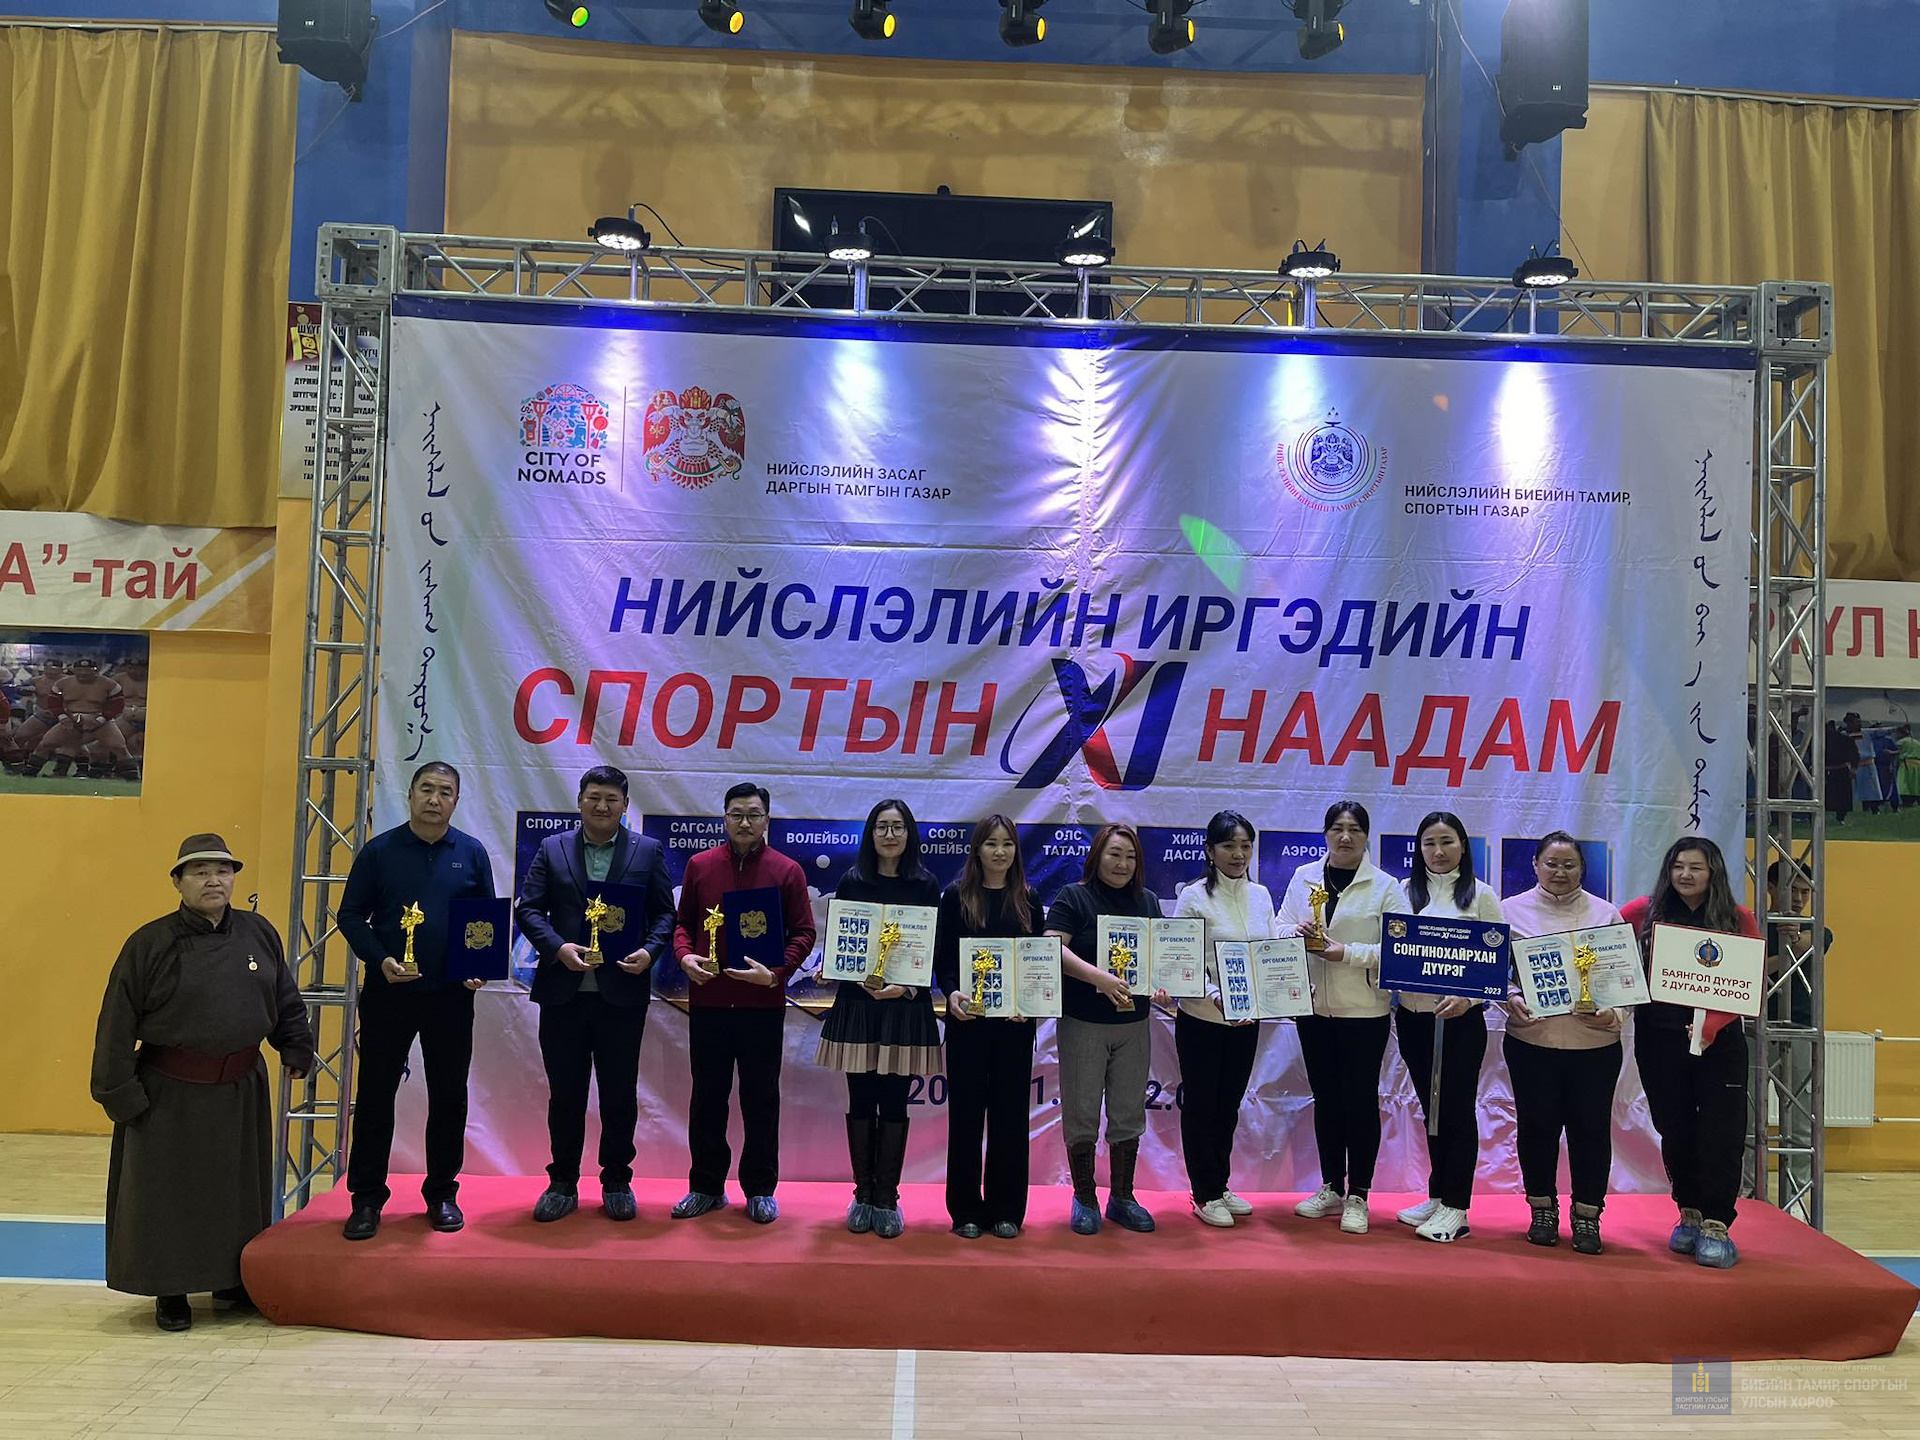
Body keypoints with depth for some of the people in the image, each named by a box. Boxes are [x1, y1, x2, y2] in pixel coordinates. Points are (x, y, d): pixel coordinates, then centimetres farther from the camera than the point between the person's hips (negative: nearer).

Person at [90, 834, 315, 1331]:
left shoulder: (259, 934, 2)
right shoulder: (150, 944, -10)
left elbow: (286, 1002, 14)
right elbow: (117, 1025, -8)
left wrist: (296, 1049, 9)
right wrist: (119, 1092, -10)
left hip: (241, 1092, 4)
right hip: (169, 1095, -4)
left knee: (238, 1190, 15)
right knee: (168, 1192, 6)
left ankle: (233, 1280, 32)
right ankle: (170, 1291, 23)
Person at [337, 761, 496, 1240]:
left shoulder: (472, 854, 4)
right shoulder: (379, 851, 0)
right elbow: (351, 915, 0)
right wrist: (381, 960, -15)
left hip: (451, 995, 1)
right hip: (387, 992, -1)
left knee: (449, 1095, 8)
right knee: (374, 1094, 4)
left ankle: (442, 1194, 21)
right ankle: (367, 1198, 15)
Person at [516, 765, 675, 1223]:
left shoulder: (648, 852, 5)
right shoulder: (552, 849, 7)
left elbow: (665, 913, 4)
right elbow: (529, 908, 2)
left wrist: (650, 951, -14)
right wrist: (558, 947, -14)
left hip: (623, 992, -1)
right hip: (563, 991, 1)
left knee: (620, 1094, 7)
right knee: (564, 1094, 9)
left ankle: (617, 1183, 20)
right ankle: (563, 1184, 21)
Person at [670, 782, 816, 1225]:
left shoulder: (787, 871, 0)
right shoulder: (699, 865, 6)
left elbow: (803, 933, -1)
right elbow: (682, 921, 10)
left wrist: (775, 973, -15)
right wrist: (684, 956, -10)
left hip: (763, 1002, -1)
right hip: (708, 999, 2)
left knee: (761, 1098, 6)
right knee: (707, 1096, 9)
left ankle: (761, 1189, 17)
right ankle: (706, 1186, 21)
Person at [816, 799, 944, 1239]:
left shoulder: (926, 886, 3)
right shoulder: (851, 882, 4)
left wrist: (907, 986, -16)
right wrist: (863, 978, -15)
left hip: (907, 1007, 0)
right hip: (857, 1004, 1)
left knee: (893, 1104, 2)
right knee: (861, 1101, 4)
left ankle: (886, 1199, 11)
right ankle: (862, 1196, 15)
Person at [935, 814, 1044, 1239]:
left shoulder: (1028, 900, 8)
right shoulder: (956, 896, 2)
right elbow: (942, 957, -1)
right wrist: (952, 993, -20)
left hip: (1016, 1020, 2)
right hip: (967, 1017, -2)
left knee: (1010, 1112, 5)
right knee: (966, 1112, 3)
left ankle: (1006, 1209, 15)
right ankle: (966, 1209, 13)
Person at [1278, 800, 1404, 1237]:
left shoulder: (1386, 887, -5)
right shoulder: (1303, 878, 6)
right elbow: (1280, 928, 8)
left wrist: (1347, 953, -20)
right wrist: (1296, 933, -14)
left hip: (1364, 1009, -4)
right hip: (1312, 1005, 4)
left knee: (1360, 1099, 2)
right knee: (1325, 1098, 12)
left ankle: (1358, 1197, 13)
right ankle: (1331, 1188, 25)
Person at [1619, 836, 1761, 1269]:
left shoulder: (1738, 918, -1)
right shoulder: (1645, 912, 2)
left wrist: (1712, 1024, -20)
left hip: (1719, 1040, -2)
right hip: (1659, 1038, 2)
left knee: (1720, 1133, -4)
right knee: (1675, 1131, 11)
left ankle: (1716, 1225, 6)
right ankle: (1690, 1214, 27)